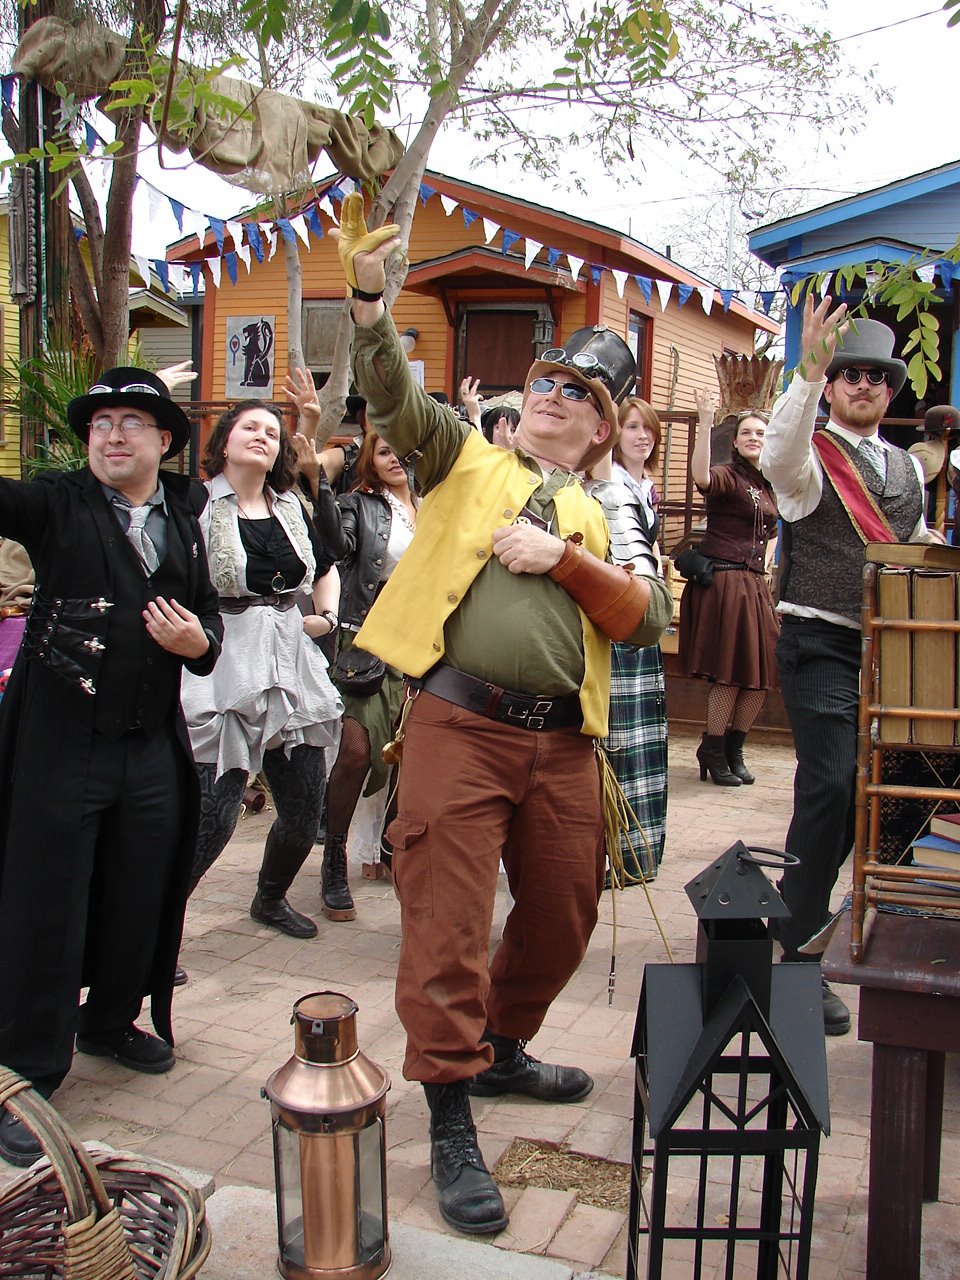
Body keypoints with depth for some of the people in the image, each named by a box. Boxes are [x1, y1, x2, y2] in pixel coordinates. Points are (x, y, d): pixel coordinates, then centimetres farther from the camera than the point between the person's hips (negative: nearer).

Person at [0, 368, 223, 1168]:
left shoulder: (183, 520, 11)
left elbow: (209, 616, 17)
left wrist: (198, 642, -4)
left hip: (153, 749, 4)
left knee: (141, 902, 14)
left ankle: (110, 1021, 39)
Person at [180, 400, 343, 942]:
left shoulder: (291, 507, 13)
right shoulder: (197, 505, -7)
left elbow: (327, 569, 29)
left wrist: (326, 617, 15)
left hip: (292, 668, 7)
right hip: (223, 671, -6)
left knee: (306, 807, 11)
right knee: (213, 814, -10)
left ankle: (272, 898, 37)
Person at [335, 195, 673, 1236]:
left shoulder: (603, 514, 16)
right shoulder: (466, 461, 9)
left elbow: (644, 617, 5)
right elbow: (393, 394, -6)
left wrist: (562, 558, -8)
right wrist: (368, 291, -21)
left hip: (560, 740, 5)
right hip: (459, 723, -4)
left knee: (565, 910, 15)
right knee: (448, 921, -3)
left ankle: (501, 1050, 40)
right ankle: (451, 1128, 10)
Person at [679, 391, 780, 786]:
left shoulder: (770, 487, 15)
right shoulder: (728, 476, -8)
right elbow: (701, 477, -32)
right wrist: (705, 424, -38)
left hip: (754, 583, 7)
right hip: (721, 580, -7)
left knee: (761, 673, 6)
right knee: (730, 674, -5)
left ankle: (733, 749, 21)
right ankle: (713, 752, 10)